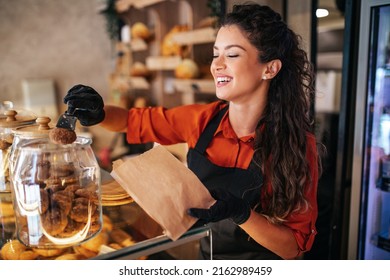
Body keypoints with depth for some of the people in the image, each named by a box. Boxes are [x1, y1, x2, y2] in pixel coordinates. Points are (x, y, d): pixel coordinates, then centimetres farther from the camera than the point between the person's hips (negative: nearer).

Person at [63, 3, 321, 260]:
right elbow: (133, 121, 2)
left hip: (259, 261, -2)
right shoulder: (202, 119, -11)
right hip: (205, 254, 3)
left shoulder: (298, 143, -19)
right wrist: (98, 114, -17)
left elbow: (296, 246, -15)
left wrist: (241, 213, -31)